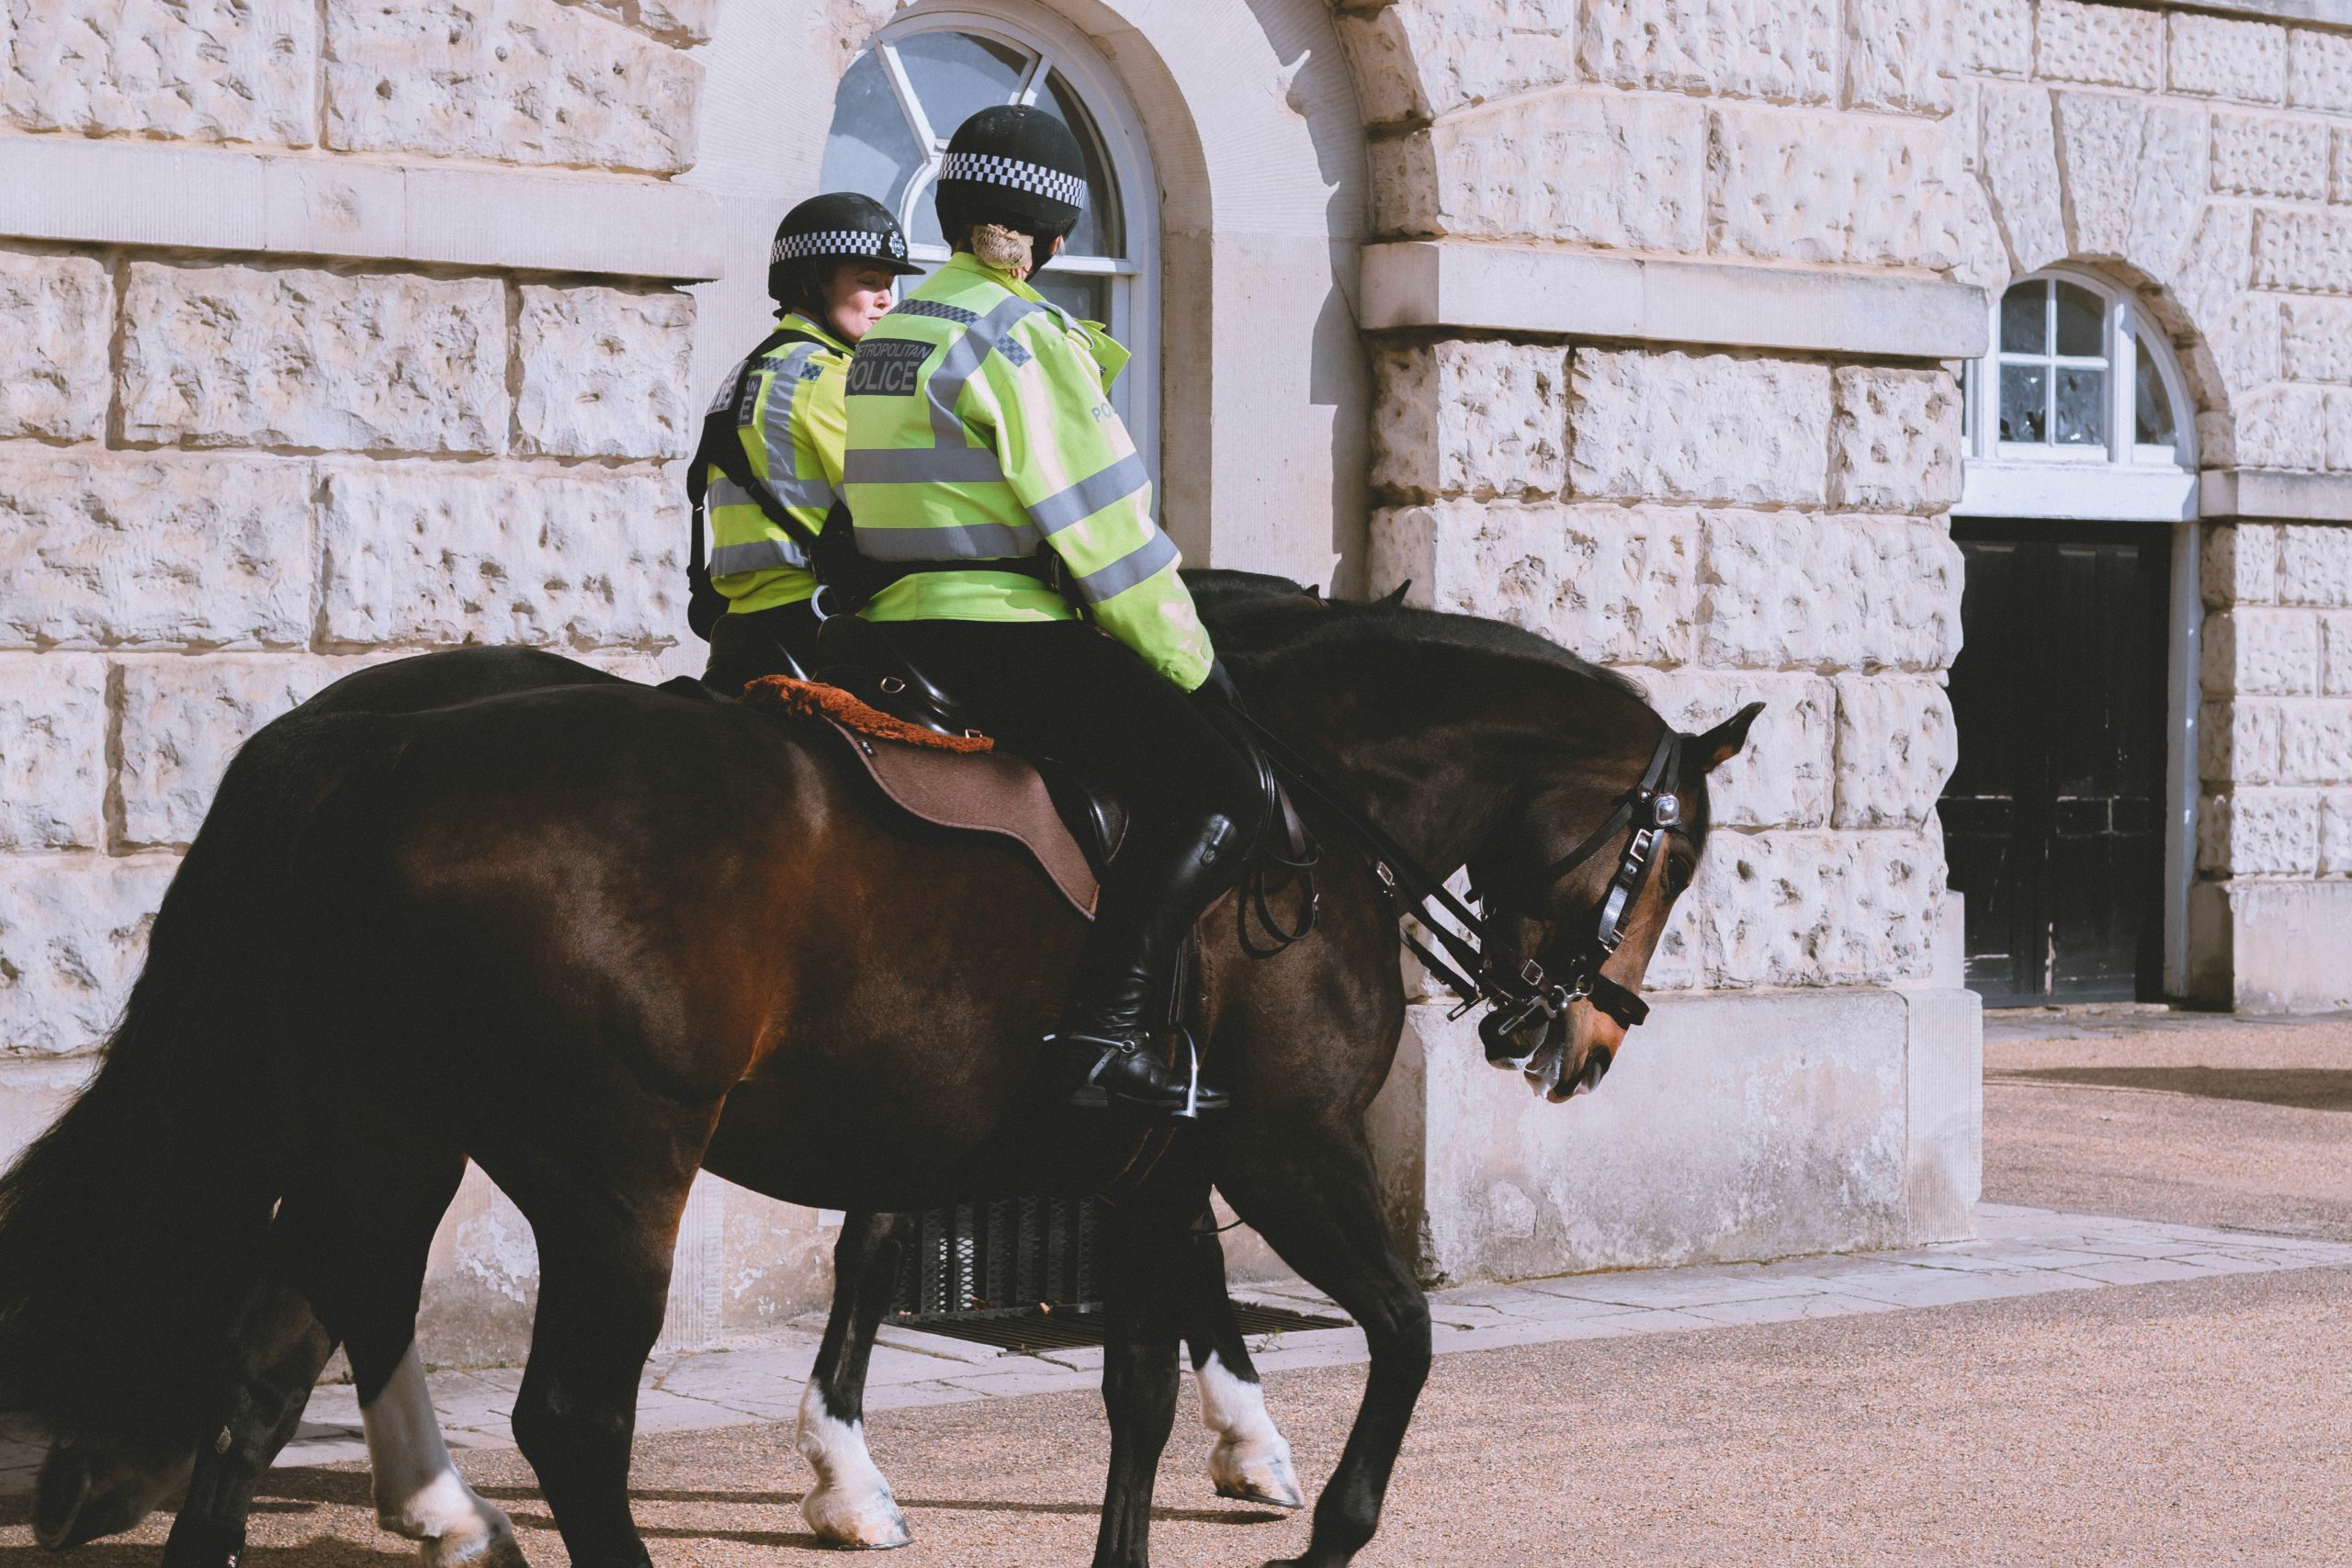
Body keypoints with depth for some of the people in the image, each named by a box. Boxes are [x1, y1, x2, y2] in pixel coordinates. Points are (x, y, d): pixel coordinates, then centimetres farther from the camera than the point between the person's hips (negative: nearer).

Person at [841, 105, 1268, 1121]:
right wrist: (1193, 664, -3)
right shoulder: (1021, 335, -11)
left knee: (1168, 759, 25)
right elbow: (1106, 530, -13)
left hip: (904, 629, 10)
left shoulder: (891, 333, 18)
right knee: (1214, 786, -12)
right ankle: (1103, 1036, -22)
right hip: (1001, 640, -10)